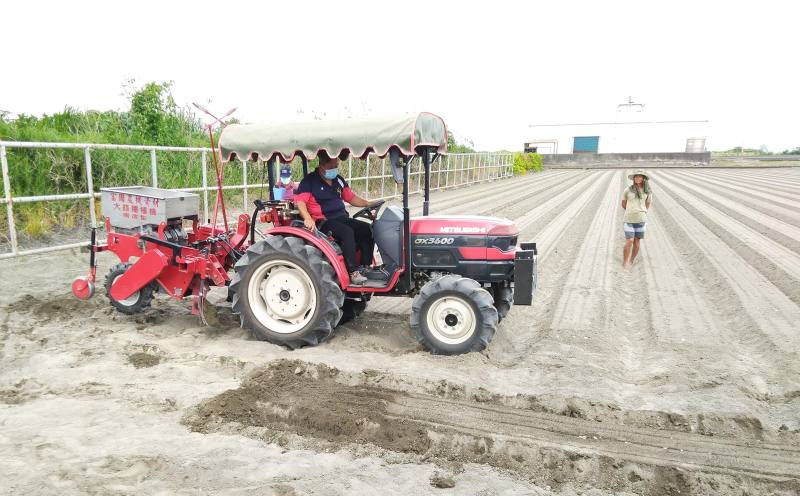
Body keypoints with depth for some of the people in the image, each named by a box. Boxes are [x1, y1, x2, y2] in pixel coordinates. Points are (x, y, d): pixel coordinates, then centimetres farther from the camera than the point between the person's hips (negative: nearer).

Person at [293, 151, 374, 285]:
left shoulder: (338, 180, 17)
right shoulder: (310, 181, -5)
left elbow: (351, 198, 21)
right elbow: (300, 201, -16)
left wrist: (368, 204, 8)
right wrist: (308, 218, -32)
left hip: (341, 218, 7)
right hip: (322, 221, -7)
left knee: (367, 229, -14)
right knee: (347, 232, -33)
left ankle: (365, 266, -11)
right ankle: (353, 272, -33)